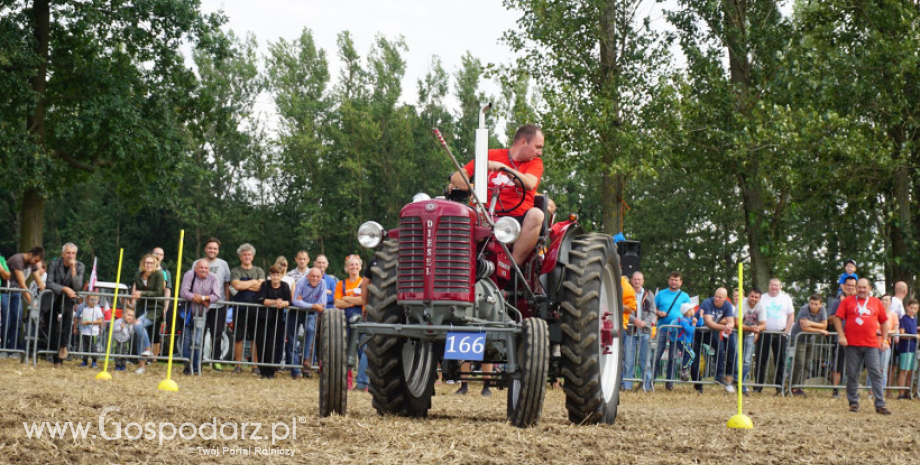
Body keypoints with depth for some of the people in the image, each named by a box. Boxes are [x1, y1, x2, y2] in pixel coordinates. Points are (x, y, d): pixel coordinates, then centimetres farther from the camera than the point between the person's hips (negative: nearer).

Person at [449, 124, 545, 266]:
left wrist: (502, 167, -18)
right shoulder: (491, 155, 14)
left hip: (519, 219, 0)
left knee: (536, 214, -33)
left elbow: (529, 184, -10)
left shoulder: (535, 163, 14)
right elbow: (456, 177, 7)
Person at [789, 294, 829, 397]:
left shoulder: (822, 310, -4)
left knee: (806, 365, 6)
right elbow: (805, 328, -27)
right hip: (798, 339, -6)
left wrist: (812, 323, -23)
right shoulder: (804, 310, -22)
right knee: (799, 364, -11)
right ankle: (793, 388, -5)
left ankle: (799, 387, 13)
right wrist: (820, 331, -18)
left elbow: (824, 325, -8)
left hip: (810, 340, 6)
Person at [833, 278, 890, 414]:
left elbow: (884, 321, 17)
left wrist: (884, 339, 9)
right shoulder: (848, 301, 5)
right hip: (852, 344, -1)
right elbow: (837, 318, 2)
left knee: (876, 374, -4)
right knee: (852, 375, 4)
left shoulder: (876, 302, 12)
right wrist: (841, 335, -8)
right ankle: (853, 403, 15)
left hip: (871, 344, 1)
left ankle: (880, 405, -5)